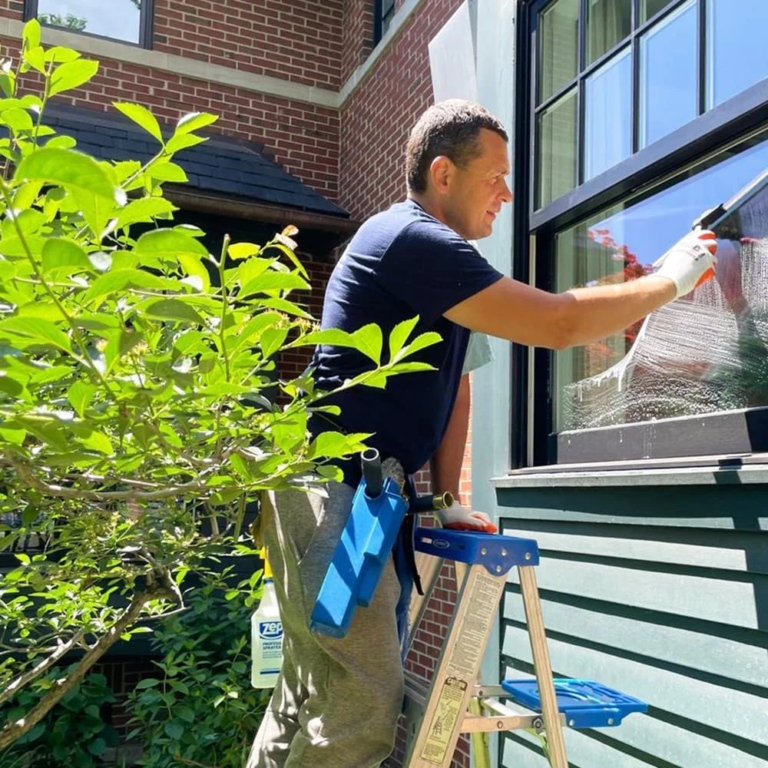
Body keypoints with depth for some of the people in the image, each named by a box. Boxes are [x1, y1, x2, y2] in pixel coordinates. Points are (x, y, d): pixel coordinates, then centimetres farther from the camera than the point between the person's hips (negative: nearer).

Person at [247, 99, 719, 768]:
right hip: (330, 491, -10)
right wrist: (669, 281, -6)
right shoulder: (412, 239, -15)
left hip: (360, 492, 10)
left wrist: (448, 499, 13)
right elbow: (556, 324, -20)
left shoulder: (434, 252, 19)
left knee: (311, 695, 15)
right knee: (363, 702, -9)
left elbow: (454, 385, 19)